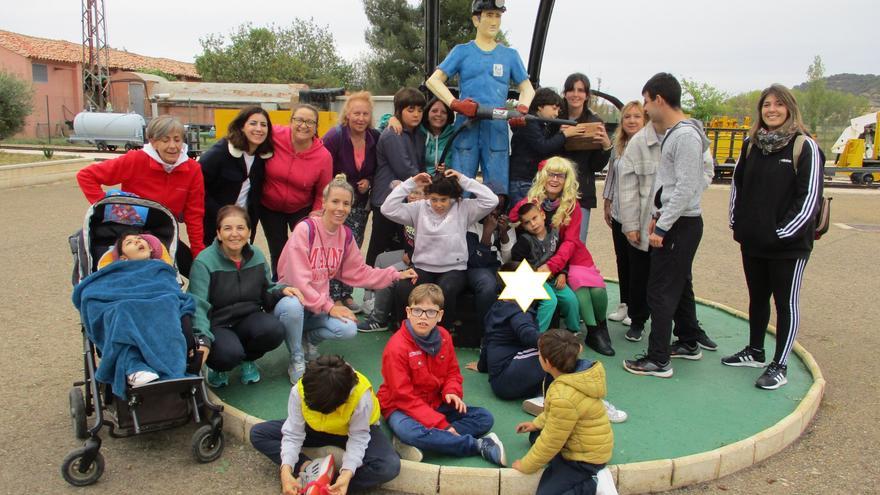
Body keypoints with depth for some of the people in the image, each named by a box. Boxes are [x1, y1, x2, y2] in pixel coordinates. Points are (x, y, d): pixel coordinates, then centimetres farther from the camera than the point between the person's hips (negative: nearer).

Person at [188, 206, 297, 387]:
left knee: (275, 330, -28)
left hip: (249, 318, 4)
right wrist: (203, 340, -39)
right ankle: (217, 367, 6)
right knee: (230, 352, -36)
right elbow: (198, 306, -23)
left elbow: (266, 293, 9)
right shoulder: (204, 262, -15)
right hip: (217, 326, -4)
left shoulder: (257, 256, 1)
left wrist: (282, 290, -15)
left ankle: (248, 359, 7)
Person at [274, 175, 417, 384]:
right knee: (293, 306, -40)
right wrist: (329, 307, -20)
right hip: (291, 297, -5)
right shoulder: (305, 229, -19)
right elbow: (298, 279, -22)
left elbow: (359, 272, 7)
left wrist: (396, 275, -1)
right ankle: (297, 361, -12)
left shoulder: (346, 235, 1)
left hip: (321, 303, 5)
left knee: (349, 329, -22)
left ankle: (309, 338, 10)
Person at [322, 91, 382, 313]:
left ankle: (346, 294, 18)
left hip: (360, 202, 4)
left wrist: (369, 181, -8)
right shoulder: (335, 136, -15)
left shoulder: (375, 138, -2)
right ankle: (334, 297, 3)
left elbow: (377, 168, 11)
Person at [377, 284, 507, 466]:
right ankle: (479, 445, -25)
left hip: (435, 403, 7)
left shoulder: (443, 337, -2)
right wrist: (441, 425, -27)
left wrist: (452, 392, -15)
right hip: (400, 407, -6)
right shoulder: (396, 347, -21)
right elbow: (404, 397, -22)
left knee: (485, 418, -7)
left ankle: (414, 442, -24)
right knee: (410, 431, -40)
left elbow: (452, 371, 11)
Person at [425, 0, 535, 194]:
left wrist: (522, 109, -6)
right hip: (467, 128, -1)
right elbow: (433, 80, 3)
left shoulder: (510, 55, 16)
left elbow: (527, 87, 17)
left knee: (497, 192, -2)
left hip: (497, 130, 2)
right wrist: (454, 103, -15)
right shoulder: (462, 51, 10)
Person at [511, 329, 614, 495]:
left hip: (585, 458, -9)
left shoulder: (564, 397, -34)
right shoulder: (578, 372, -8)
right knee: (535, 435, 24)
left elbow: (550, 442, -21)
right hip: (589, 444, 9)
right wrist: (537, 423, 18)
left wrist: (525, 465, -6)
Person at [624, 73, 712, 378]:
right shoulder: (674, 133, 13)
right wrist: (659, 216, 18)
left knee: (661, 291, -7)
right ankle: (689, 344, 34)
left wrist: (661, 228, -21)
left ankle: (658, 360, 0)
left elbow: (686, 189, -23)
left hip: (681, 224, -10)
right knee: (680, 286, 19)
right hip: (675, 221, 10)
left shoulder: (686, 135, -19)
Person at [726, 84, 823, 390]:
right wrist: (736, 222, 7)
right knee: (757, 298, 18)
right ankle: (755, 352, 34)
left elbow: (810, 196, -13)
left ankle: (779, 367, 14)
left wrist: (784, 232, -15)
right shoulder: (752, 144, 6)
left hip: (788, 245, -6)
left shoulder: (804, 146, -10)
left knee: (786, 303, 4)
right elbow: (737, 184, 14)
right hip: (752, 241, 6)